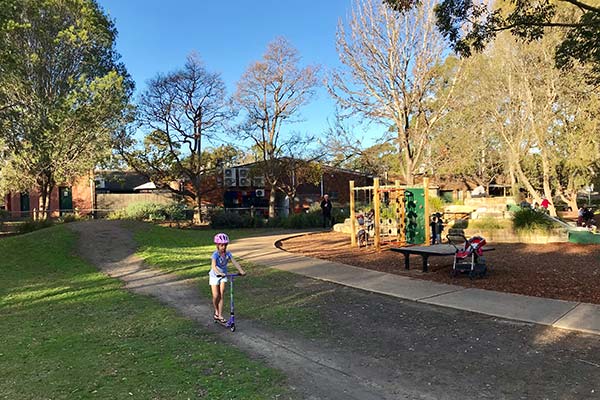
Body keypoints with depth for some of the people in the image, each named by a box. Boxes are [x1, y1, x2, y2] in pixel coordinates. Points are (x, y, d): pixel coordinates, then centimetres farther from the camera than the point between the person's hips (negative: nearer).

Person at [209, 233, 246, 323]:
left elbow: (235, 262, -20)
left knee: (221, 295, -2)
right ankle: (216, 311, 21)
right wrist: (219, 273, -57)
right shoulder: (215, 254, -25)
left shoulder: (228, 254, -12)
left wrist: (241, 271, -37)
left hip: (223, 275, 3)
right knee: (216, 296, -6)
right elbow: (213, 266, -39)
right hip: (214, 276, -3)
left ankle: (220, 316, 5)